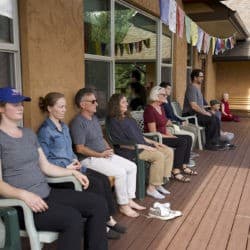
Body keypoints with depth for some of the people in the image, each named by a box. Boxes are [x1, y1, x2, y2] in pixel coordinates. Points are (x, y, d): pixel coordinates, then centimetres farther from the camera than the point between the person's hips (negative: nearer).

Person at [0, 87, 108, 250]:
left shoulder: (29, 133, 15)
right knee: (72, 217, -30)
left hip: (46, 193, 7)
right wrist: (24, 194, -31)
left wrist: (73, 172, 9)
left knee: (99, 204, -6)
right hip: (20, 203, -7)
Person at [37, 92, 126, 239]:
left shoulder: (64, 127, 16)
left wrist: (75, 160, 3)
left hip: (71, 166, 8)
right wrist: (67, 167, -17)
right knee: (96, 183, -22)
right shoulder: (45, 130, -11)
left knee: (104, 179, -11)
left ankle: (109, 218, -4)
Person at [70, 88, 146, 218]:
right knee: (120, 172, -23)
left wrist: (108, 148, 3)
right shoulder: (78, 122, -16)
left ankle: (129, 200, 9)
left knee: (132, 166, 2)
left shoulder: (94, 118, 13)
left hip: (105, 154, 10)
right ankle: (123, 205, -6)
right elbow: (80, 149, -20)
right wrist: (100, 154, -19)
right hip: (90, 158, -9)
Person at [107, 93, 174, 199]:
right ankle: (151, 188, -15)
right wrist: (142, 146, -18)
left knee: (169, 151, -1)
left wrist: (152, 142, 11)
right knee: (159, 156, -26)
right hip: (130, 151, -10)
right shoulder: (114, 122, -10)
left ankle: (158, 183, 1)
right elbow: (121, 143, -17)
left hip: (142, 145, 10)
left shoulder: (128, 118, 19)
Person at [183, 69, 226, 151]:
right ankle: (209, 144, -11)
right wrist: (204, 113, -16)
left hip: (197, 113, 10)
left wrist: (205, 112, 6)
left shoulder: (197, 88, 17)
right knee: (211, 120, -22)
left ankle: (215, 141, 2)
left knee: (216, 119, -1)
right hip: (190, 115, -10)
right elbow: (194, 106, -24)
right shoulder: (192, 88, -16)